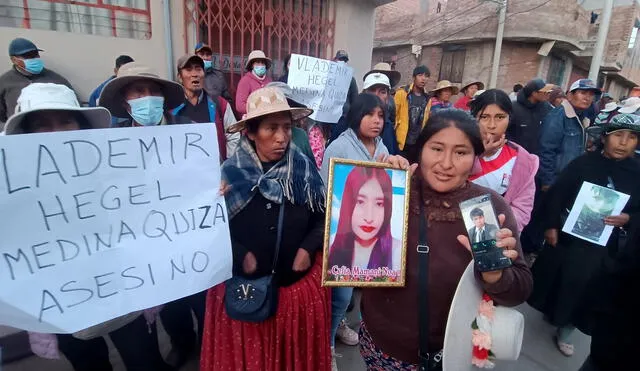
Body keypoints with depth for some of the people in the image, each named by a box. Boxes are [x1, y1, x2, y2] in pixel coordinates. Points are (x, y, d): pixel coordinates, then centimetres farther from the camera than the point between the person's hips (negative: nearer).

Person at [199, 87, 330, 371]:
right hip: (244, 288, -1)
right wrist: (240, 256, -18)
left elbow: (324, 217, 4)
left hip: (300, 283, 2)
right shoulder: (229, 173, -12)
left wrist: (308, 248, -10)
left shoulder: (305, 169, -7)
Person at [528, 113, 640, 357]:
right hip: (566, 236, -1)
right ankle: (552, 311, 44)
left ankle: (565, 332, 31)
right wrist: (550, 226, -11)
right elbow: (556, 194, -7)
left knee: (585, 288, 11)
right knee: (554, 275, 15)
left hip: (603, 247, 1)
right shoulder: (584, 163, -9)